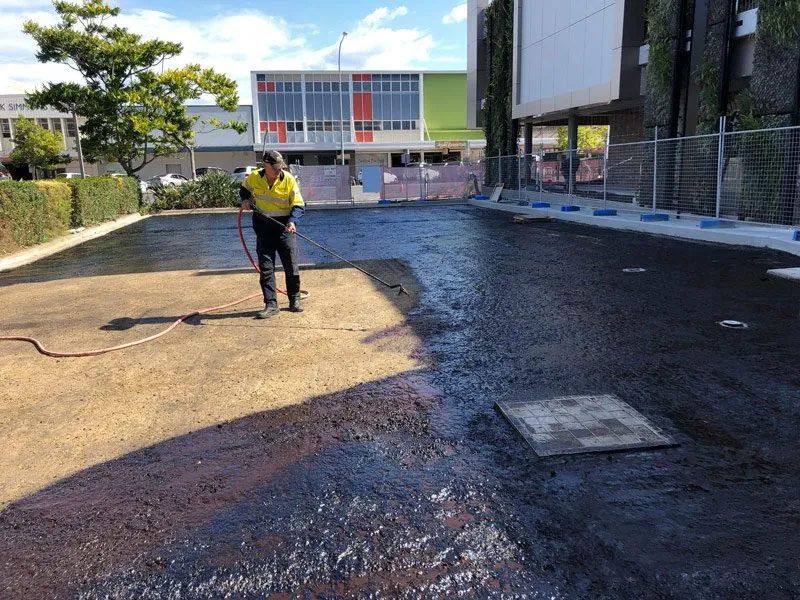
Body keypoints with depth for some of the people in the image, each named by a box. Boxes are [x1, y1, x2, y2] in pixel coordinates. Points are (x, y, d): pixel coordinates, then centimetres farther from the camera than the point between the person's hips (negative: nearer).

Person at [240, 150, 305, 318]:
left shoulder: (289, 179, -10)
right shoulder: (254, 177, -2)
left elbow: (299, 205, -10)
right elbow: (244, 189, 21)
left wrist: (292, 221, -27)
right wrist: (245, 200, 1)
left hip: (285, 227, -2)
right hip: (263, 227, 2)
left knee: (291, 266, 4)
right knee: (266, 268, 2)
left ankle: (295, 300, 21)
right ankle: (271, 304, 8)